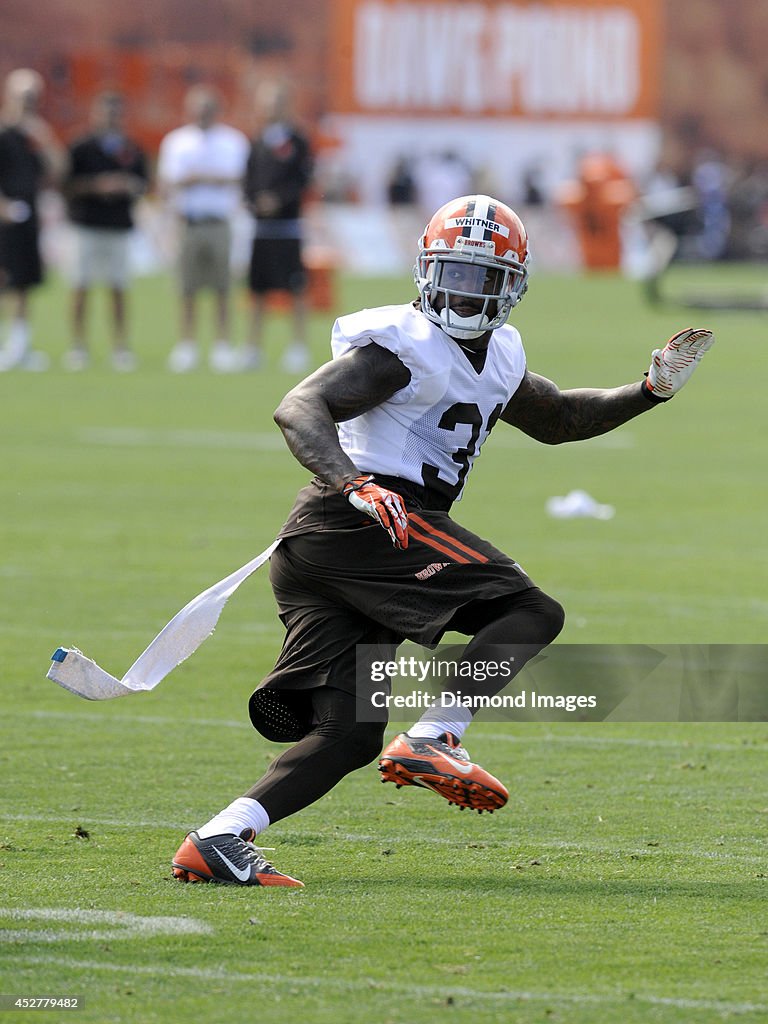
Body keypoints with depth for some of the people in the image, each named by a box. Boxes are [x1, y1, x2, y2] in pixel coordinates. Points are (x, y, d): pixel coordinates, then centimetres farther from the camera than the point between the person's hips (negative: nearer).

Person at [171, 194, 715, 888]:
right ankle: (429, 742, -23)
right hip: (358, 525, -9)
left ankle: (219, 838, -8)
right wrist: (355, 486, -35)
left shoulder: (496, 357, 22)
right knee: (532, 613, -13)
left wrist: (649, 393, 25)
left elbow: (557, 420, 39)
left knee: (347, 735, 3)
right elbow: (300, 410, -18)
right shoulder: (406, 348, -7)